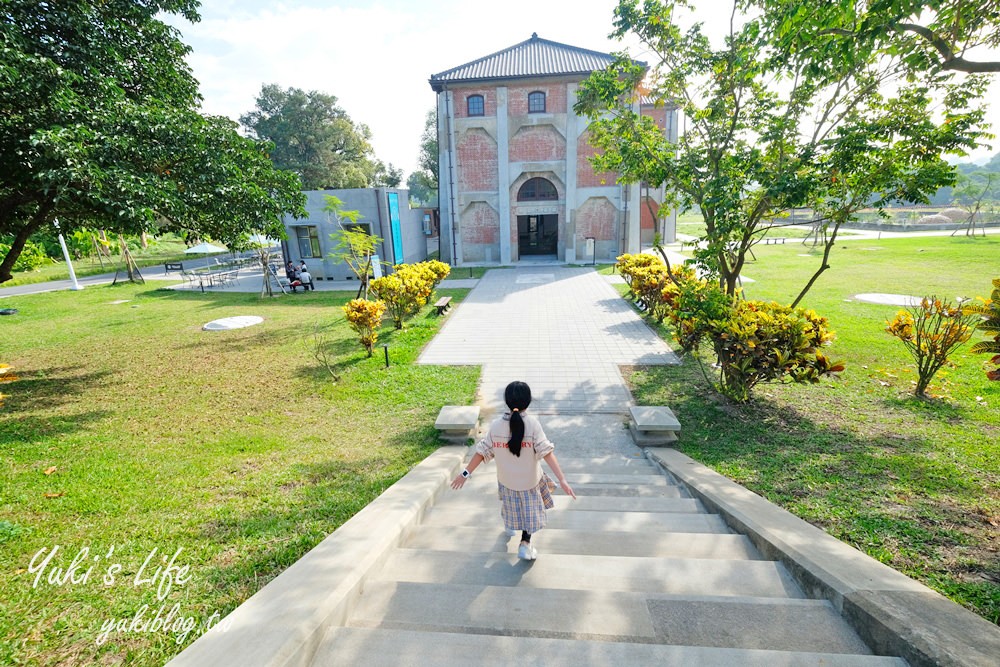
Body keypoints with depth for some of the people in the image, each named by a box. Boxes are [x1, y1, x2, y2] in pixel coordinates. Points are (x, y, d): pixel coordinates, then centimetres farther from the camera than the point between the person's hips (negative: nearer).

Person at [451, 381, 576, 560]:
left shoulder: (496, 425, -17)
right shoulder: (532, 423, -24)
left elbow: (483, 451, -13)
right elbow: (546, 452, -29)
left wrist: (466, 473, -3)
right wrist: (562, 480, -29)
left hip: (506, 479, 3)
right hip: (529, 479, -3)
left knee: (511, 503, 32)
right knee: (529, 510, 22)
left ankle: (510, 526, 55)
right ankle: (525, 543, 18)